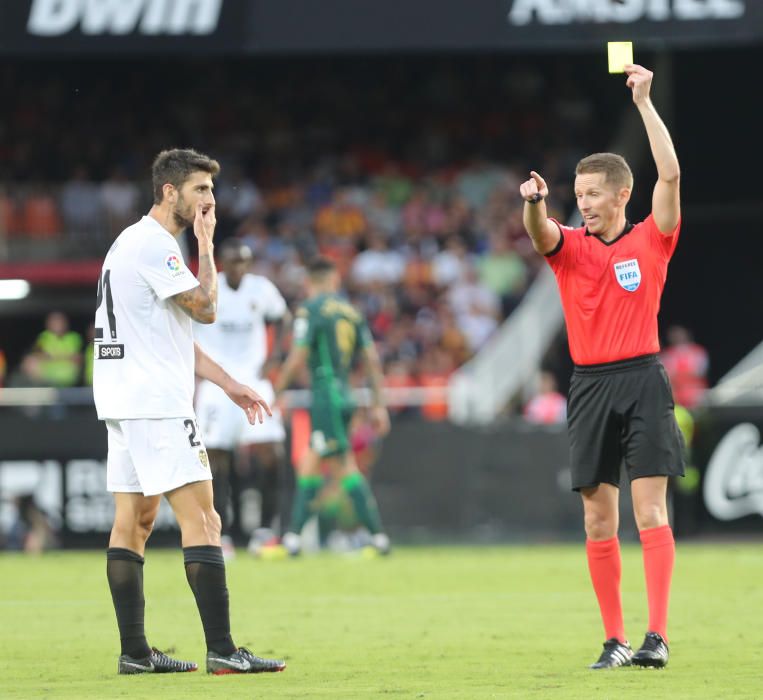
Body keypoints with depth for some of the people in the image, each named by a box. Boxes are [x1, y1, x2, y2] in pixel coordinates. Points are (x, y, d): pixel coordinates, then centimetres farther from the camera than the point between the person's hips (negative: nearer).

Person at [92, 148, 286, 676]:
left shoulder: (134, 242, 19)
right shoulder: (154, 245, -14)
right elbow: (205, 309, -14)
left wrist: (227, 382, 18)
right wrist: (207, 244, -3)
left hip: (126, 403, 11)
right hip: (155, 405, -11)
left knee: (133, 522, 8)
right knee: (201, 519, -11)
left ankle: (134, 651, 9)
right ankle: (221, 649, -15)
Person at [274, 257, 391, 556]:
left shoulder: (310, 310, -7)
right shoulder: (351, 311, 12)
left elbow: (297, 358, -13)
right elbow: (372, 358, 11)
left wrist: (275, 393, -4)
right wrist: (378, 404, 14)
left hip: (326, 395, -7)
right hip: (343, 394, 7)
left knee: (344, 467, -8)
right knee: (308, 464, 11)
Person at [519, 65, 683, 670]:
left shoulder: (650, 242, 3)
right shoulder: (570, 247, 10)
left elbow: (670, 175, -8)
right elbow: (540, 232, -12)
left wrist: (644, 102, -10)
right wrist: (535, 203, -35)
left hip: (642, 380, -3)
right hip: (590, 386, 3)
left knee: (650, 512, -10)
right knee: (598, 522, 2)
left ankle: (657, 637, -14)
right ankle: (615, 639, 6)